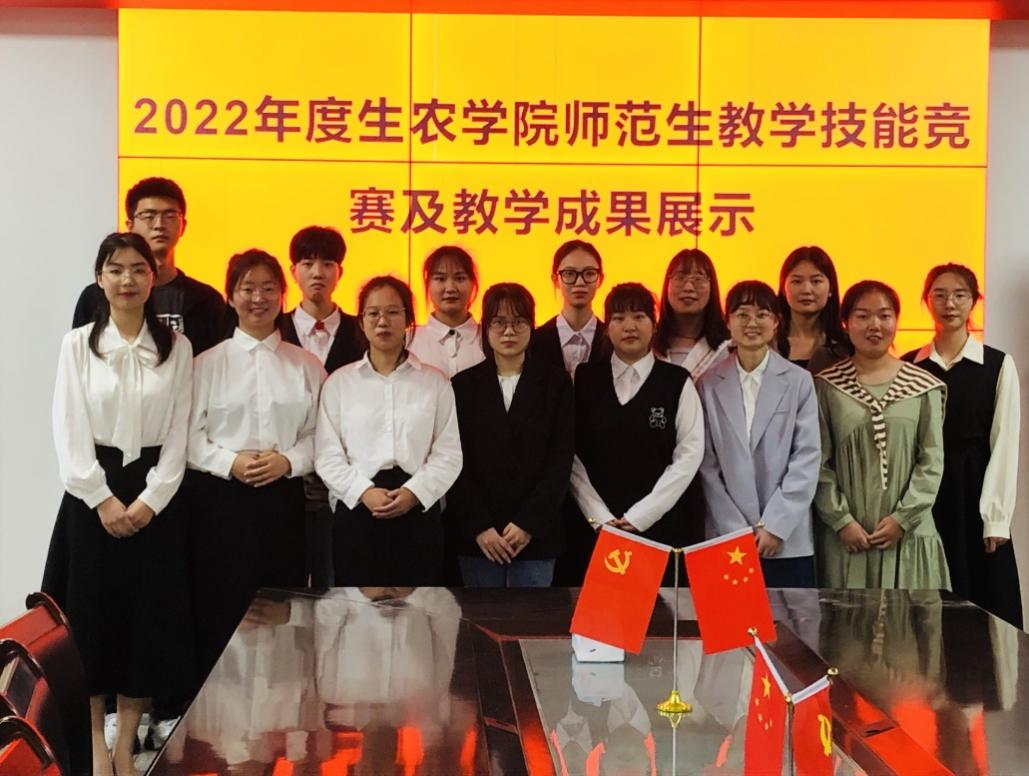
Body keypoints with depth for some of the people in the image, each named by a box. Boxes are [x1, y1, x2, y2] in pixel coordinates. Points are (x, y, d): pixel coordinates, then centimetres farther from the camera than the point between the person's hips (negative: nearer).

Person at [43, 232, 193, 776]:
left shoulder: (176, 347, 4)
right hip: (91, 492, -1)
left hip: (154, 496, 1)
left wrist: (150, 500, -9)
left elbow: (178, 433, 1)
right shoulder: (78, 344, 1)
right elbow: (69, 432, -3)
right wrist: (102, 500, -12)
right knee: (90, 614, 1)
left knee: (148, 614, 1)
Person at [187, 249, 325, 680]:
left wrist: (288, 461, -12)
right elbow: (189, 434, -2)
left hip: (284, 497, 2)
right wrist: (230, 462, -15)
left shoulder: (306, 365, 8)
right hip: (221, 498, -1)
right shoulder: (207, 364, 3)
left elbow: (319, 434, 5)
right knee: (221, 608, -1)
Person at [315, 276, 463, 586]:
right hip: (356, 510, 0)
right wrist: (364, 492, -13)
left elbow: (448, 453, 2)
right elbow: (327, 455, 2)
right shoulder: (339, 382, 8)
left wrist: (414, 493, -13)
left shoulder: (435, 382, 8)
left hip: (419, 510, 0)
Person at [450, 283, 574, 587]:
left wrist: (528, 523, -8)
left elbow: (561, 460, 0)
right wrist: (479, 527, -8)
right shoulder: (464, 385, 6)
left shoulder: (556, 382, 4)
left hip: (536, 534, -1)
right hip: (476, 535, 1)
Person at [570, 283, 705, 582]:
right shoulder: (585, 379, 6)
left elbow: (689, 456, -4)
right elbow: (572, 456, 2)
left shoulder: (678, 382, 3)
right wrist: (602, 518, -7)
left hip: (662, 525, -1)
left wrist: (636, 518, -9)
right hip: (595, 528, 1)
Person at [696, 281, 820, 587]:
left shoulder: (799, 381, 3)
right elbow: (706, 464, 3)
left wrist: (775, 525, -8)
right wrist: (739, 530, -5)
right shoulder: (709, 384, 5)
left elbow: (808, 458, -1)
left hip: (789, 542, 0)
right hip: (726, 540, 1)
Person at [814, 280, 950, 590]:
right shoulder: (827, 387, 2)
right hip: (846, 536, -1)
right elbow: (818, 462, 0)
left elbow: (932, 460, 2)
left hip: (908, 534, 1)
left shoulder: (924, 387, 4)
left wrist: (903, 518, -6)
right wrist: (842, 520, -8)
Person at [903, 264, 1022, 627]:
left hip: (976, 497, -2)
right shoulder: (907, 366, 6)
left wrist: (996, 518, -8)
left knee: (985, 609, 1)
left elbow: (1005, 444, -3)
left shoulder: (998, 365, 0)